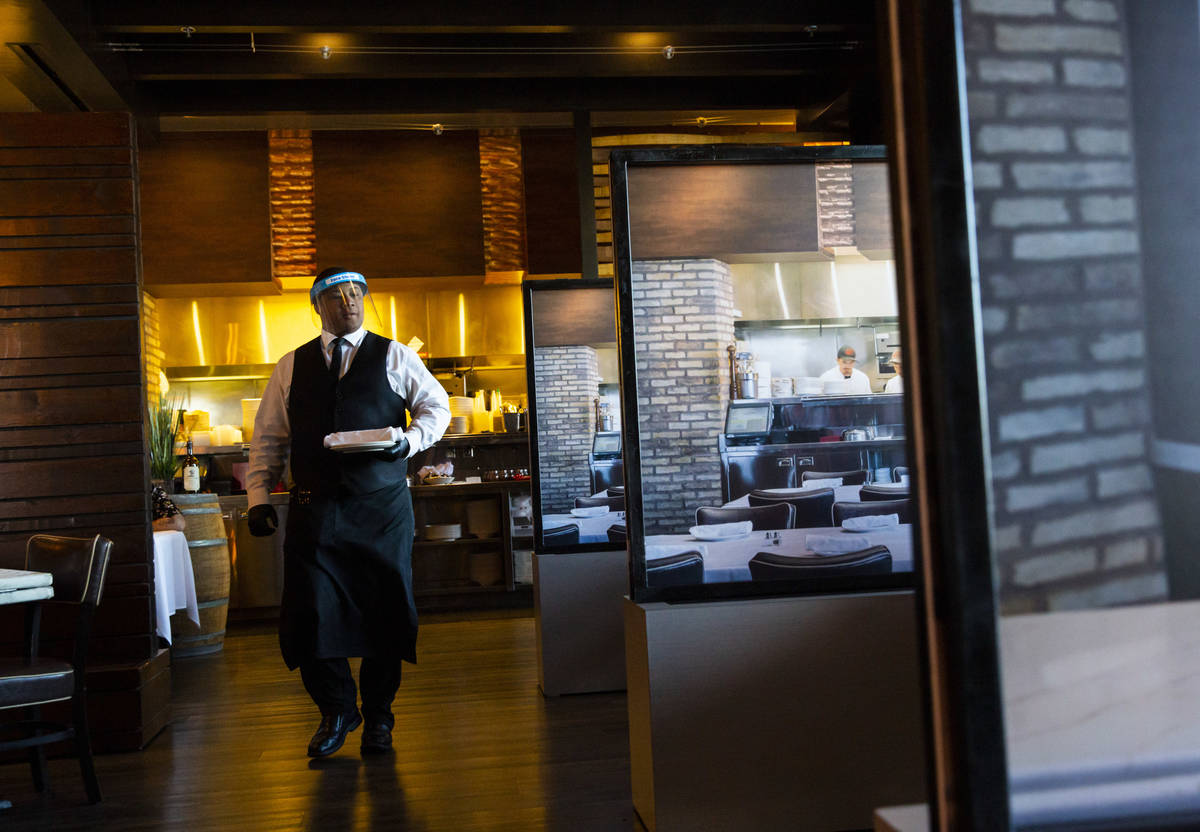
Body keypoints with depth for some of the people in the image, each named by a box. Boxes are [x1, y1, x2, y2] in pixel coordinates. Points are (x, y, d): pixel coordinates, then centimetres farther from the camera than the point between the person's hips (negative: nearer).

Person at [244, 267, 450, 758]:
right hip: (314, 509, 1)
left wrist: (410, 439, -10)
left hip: (382, 508, -1)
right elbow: (268, 438, 13)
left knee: (385, 611, 3)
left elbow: (436, 406, 10)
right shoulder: (291, 367, 13)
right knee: (309, 612, -3)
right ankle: (336, 709, 20)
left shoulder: (394, 357, 9)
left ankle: (377, 717, 22)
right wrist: (258, 496, 3)